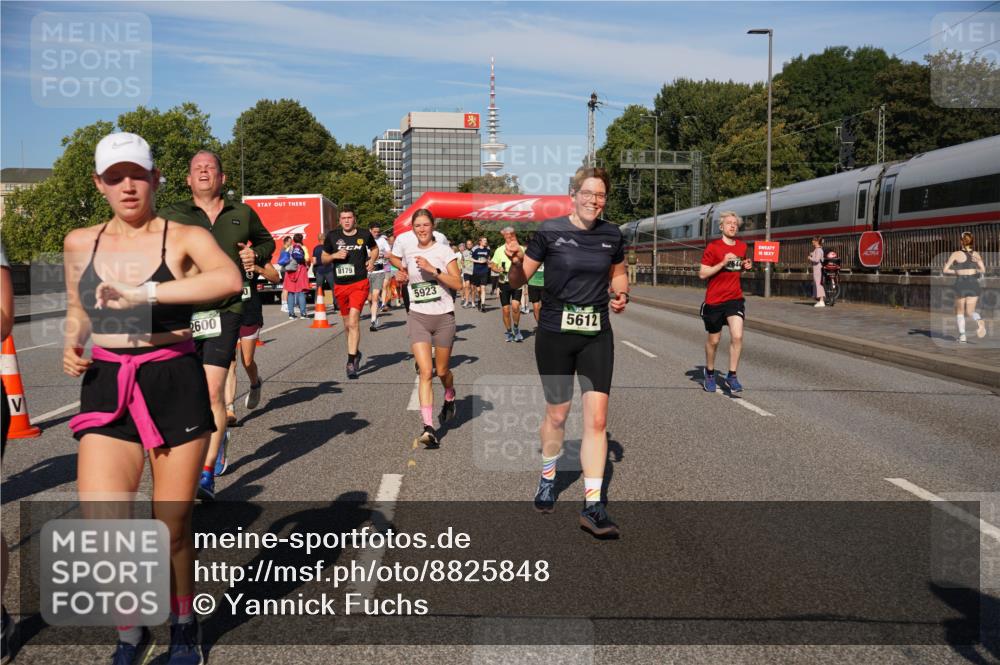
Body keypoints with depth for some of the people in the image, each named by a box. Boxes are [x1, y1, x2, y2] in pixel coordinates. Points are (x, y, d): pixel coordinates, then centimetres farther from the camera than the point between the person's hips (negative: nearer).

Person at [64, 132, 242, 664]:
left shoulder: (184, 237, -5)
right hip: (106, 389, 3)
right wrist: (72, 345, 2)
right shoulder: (80, 243, 8)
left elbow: (230, 278, -27)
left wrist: (144, 292, -32)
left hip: (175, 386, -3)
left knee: (172, 528, 5)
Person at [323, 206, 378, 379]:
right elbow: (324, 257, 12)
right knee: (347, 324, 15)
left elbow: (375, 248, 22)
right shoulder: (332, 236, 3)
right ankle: (356, 352, 38)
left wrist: (372, 260, 4)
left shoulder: (364, 235, 2)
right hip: (340, 286, 3)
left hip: (359, 283, -3)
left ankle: (351, 361, -14)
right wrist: (335, 255, -8)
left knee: (353, 322, -17)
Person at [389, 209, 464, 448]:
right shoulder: (406, 245, 5)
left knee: (441, 371, 11)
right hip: (418, 316, 1)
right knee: (425, 372, -13)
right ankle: (428, 428, -16)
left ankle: (450, 399, 46)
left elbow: (458, 284, -14)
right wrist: (403, 272, 8)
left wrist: (432, 269, -22)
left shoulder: (443, 250, -5)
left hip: (444, 317, -1)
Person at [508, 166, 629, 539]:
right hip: (555, 333, -2)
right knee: (557, 414, 11)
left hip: (597, 335, 2)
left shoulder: (612, 236, 1)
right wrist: (515, 262, -24)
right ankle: (548, 477, 39)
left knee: (597, 418, -5)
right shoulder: (549, 232, -8)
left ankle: (592, 507, 2)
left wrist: (621, 294, -2)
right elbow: (518, 281, -3)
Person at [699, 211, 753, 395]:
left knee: (737, 336, -15)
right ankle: (710, 372, 34)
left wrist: (745, 267, 2)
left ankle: (732, 375, -2)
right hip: (714, 300, -3)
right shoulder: (712, 247, -8)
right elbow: (702, 274, -11)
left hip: (735, 298, 3)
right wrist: (722, 263, -21)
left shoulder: (742, 246, 8)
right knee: (714, 340, 10)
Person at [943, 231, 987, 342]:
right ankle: (979, 320, -25)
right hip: (973, 284, 2)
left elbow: (945, 270, -6)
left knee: (959, 311, 14)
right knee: (970, 311, 9)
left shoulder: (956, 254, -2)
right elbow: (983, 270, -1)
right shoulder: (976, 254, 5)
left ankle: (962, 335, 3)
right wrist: (973, 271, 17)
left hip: (961, 284, -2)